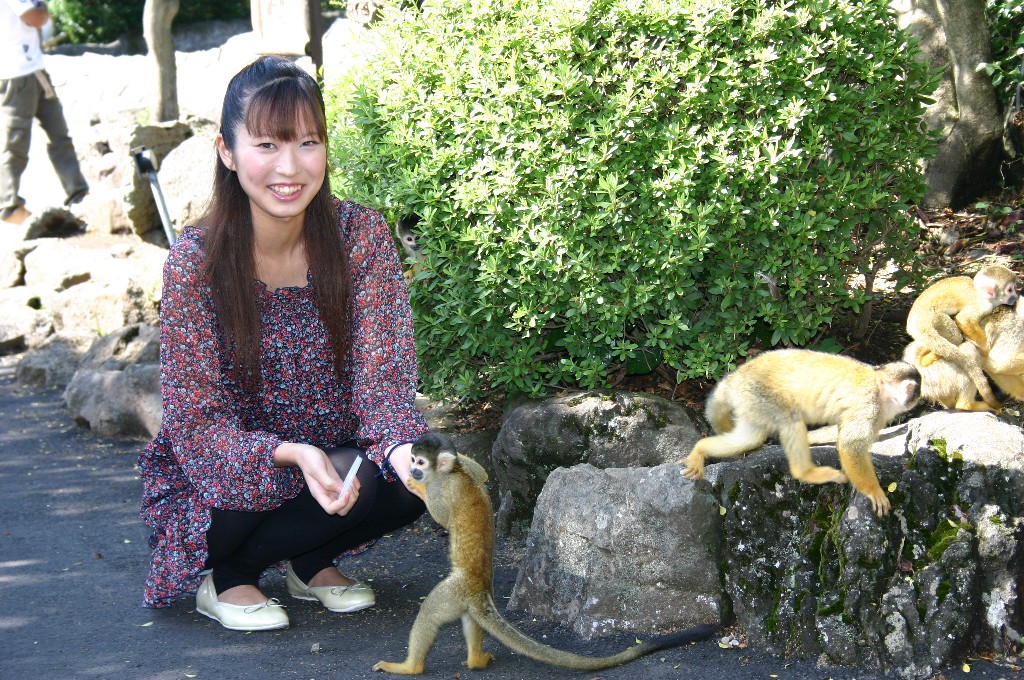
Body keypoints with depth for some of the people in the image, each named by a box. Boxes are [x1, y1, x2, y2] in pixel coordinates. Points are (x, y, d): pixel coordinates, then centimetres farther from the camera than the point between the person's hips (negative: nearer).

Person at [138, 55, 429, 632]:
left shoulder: (362, 235, -12)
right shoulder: (196, 260, -20)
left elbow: (382, 376, -16)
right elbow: (200, 424, -19)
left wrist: (404, 448, -38)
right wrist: (295, 455, -38)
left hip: (330, 455, 4)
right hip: (215, 483, -4)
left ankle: (310, 562, 6)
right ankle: (225, 578, -2)